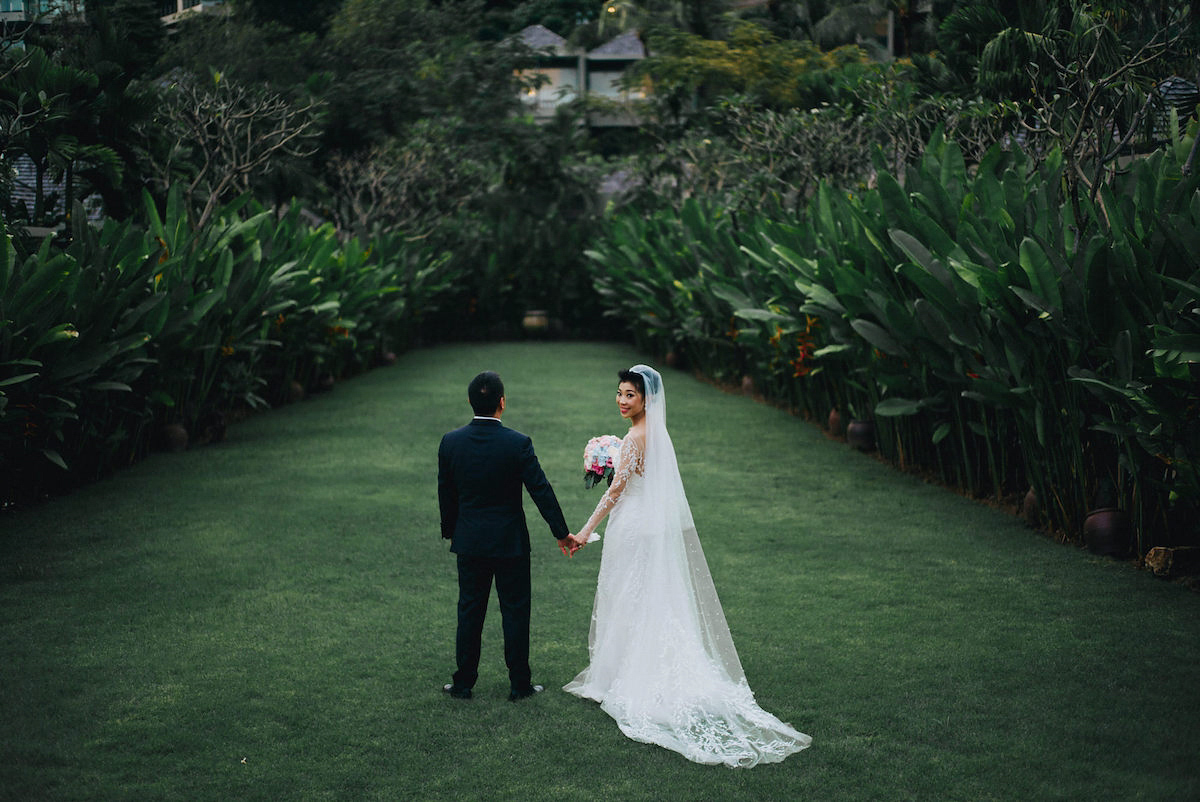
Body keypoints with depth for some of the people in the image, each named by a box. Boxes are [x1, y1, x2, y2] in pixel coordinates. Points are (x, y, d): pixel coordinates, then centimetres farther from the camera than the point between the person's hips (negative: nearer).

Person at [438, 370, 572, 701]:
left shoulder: (450, 442, -7)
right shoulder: (518, 444, -16)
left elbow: (445, 494, 3)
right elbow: (541, 491, -11)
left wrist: (450, 532, 18)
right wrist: (562, 533, 0)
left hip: (469, 542, 3)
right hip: (510, 542, -3)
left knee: (469, 611, 13)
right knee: (515, 612, 8)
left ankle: (463, 683, 20)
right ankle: (519, 684, 16)